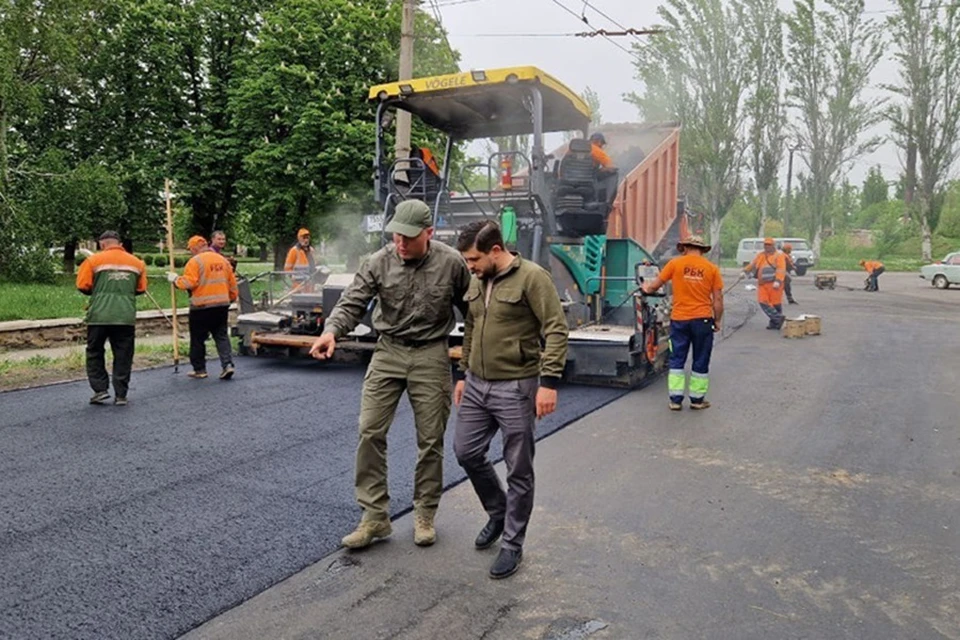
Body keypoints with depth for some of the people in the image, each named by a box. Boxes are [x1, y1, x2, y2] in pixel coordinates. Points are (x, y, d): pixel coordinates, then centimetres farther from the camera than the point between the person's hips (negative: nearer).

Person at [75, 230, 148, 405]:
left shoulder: (93, 260, 0)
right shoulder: (136, 262, 7)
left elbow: (83, 286, -2)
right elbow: (141, 289, 9)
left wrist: (97, 292, 16)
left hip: (99, 316, -2)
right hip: (126, 317, 2)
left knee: (95, 353, 14)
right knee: (123, 356, 7)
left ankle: (100, 389, 8)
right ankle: (120, 395, 7)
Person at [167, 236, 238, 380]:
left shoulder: (195, 261, -10)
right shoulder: (222, 260, 10)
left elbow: (188, 283, -18)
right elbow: (232, 283, 14)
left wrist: (175, 279, -1)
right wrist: (232, 298, 26)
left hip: (202, 306, -5)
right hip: (222, 305, 6)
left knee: (198, 338, 7)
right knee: (221, 336, 11)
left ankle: (199, 369, 14)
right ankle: (227, 364, -4)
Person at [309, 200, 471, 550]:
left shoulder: (450, 262, -9)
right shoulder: (378, 262, -8)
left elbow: (470, 307, 3)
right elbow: (352, 302, -11)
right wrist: (331, 331, -31)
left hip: (431, 355, -1)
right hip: (388, 351, 1)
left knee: (430, 439, 7)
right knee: (370, 432, -3)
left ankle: (424, 514, 24)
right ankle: (375, 515, 9)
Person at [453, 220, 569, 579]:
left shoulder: (532, 277, -13)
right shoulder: (477, 282, 10)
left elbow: (556, 331, -16)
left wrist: (549, 382, -22)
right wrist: (464, 375, 22)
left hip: (516, 388, -7)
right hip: (476, 385, 8)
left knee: (519, 471, 4)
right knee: (466, 452, 13)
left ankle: (512, 544, 20)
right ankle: (498, 512, 37)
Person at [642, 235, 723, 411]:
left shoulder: (675, 263, -1)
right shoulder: (711, 268, 0)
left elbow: (654, 286, 5)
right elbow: (718, 299, 0)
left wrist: (646, 288, 27)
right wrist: (717, 320, 12)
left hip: (679, 319, 0)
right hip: (702, 319, 0)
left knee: (677, 361, 10)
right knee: (700, 361, 12)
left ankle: (675, 399, 10)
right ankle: (697, 399, 19)